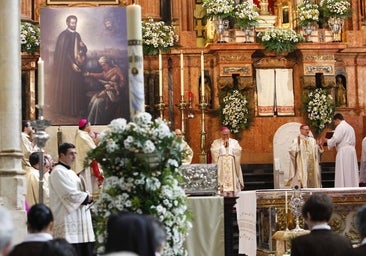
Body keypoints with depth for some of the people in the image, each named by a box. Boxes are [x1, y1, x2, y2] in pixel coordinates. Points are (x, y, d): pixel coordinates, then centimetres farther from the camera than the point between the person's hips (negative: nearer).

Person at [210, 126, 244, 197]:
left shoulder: (234, 142, 14)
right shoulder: (216, 142, 12)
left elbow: (238, 150, 0)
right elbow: (213, 151, -3)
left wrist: (229, 146, -2)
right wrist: (222, 146, -3)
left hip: (231, 165, 1)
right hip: (220, 165, -1)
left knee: (231, 181, -9)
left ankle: (231, 194, -10)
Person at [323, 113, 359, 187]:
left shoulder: (340, 127, -7)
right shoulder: (350, 127, 21)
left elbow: (335, 139, -16)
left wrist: (327, 140, 4)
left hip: (344, 151, -9)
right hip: (352, 150, 9)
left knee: (343, 173, -8)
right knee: (351, 172, 7)